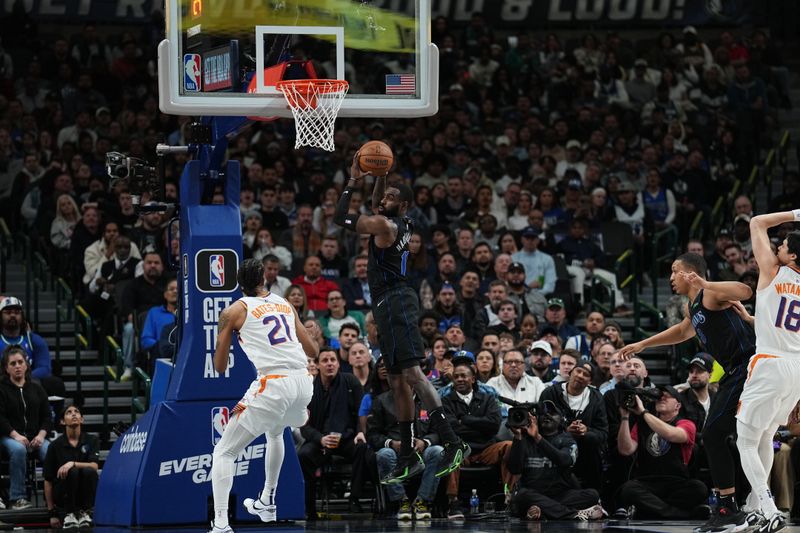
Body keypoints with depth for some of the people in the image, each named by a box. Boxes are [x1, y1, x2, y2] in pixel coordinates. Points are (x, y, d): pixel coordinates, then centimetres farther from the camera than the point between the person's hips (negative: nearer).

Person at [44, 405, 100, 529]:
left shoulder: (92, 440, 1)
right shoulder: (56, 445, -2)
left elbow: (94, 466, -15)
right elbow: (48, 480, 0)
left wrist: (72, 464, -34)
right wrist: (52, 513, -3)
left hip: (86, 495, 1)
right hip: (63, 494, -1)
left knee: (89, 471, -31)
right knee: (72, 472, -31)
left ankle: (84, 512, -12)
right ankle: (70, 514, -16)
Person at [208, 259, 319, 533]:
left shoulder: (234, 311, 6)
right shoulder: (285, 304, 19)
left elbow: (220, 367, 11)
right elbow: (312, 351, 24)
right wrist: (314, 334, 47)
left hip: (273, 385, -6)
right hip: (303, 382, 6)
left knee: (224, 452, 2)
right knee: (275, 432, 39)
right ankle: (266, 503, 45)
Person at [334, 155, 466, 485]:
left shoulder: (384, 225, -11)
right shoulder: (400, 224, 16)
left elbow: (339, 218, -6)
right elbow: (376, 205, 36)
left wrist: (353, 182, 3)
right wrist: (380, 176, 23)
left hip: (394, 302, -10)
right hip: (389, 305, 10)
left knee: (411, 373, -19)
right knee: (398, 381, 11)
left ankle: (451, 442, -28)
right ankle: (408, 458, 13)